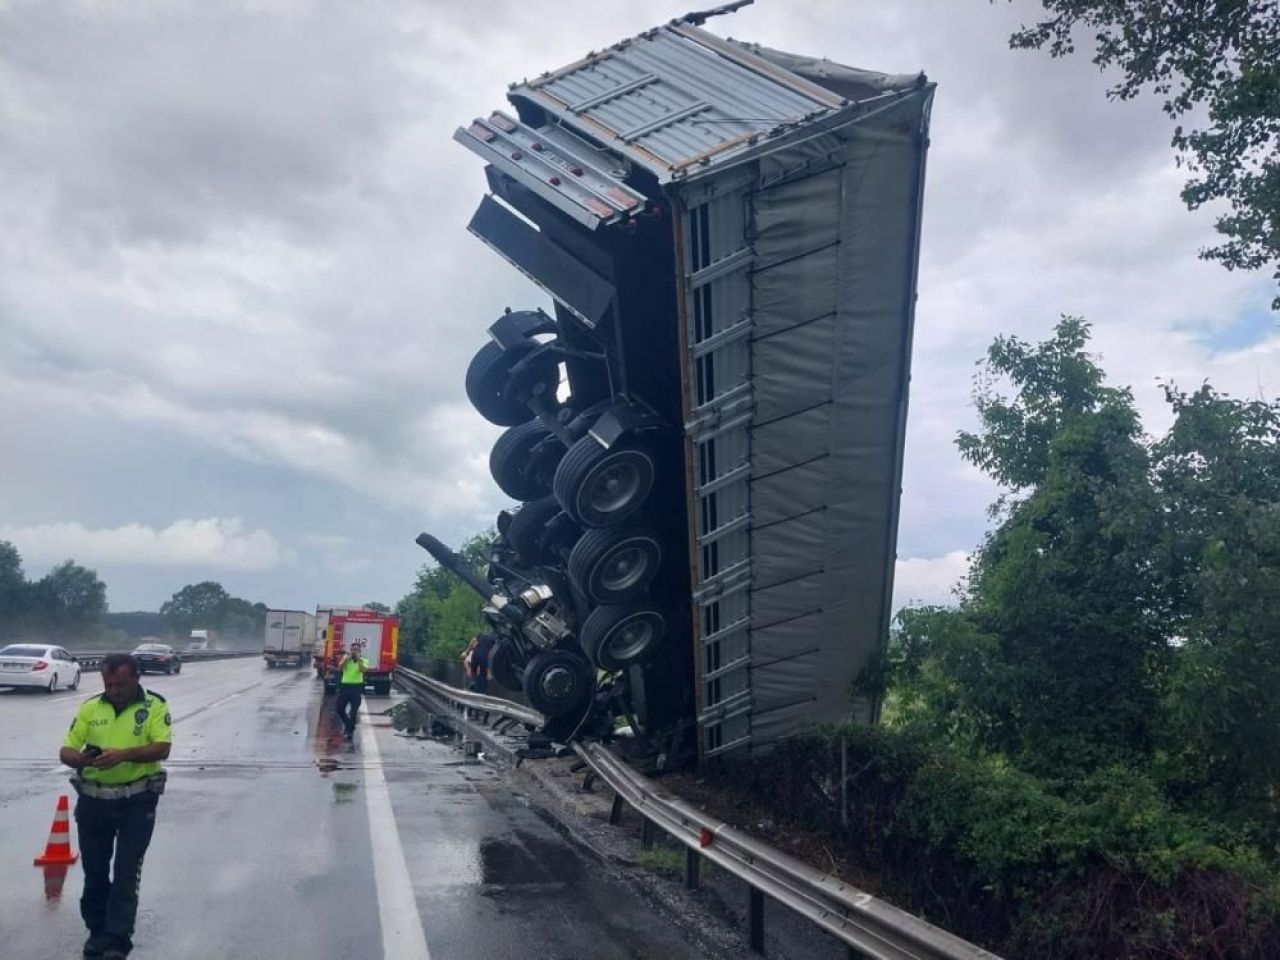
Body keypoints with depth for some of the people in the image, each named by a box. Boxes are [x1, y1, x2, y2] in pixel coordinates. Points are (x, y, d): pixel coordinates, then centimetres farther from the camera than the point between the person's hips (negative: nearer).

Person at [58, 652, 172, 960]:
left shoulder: (154, 706, -8)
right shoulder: (90, 707, 2)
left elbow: (162, 749, -17)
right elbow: (65, 751, 1)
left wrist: (124, 754, -33)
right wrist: (80, 758, -23)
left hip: (137, 802, -4)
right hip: (93, 801, 4)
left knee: (126, 873, -1)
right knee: (94, 871, 16)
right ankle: (97, 931, 32)